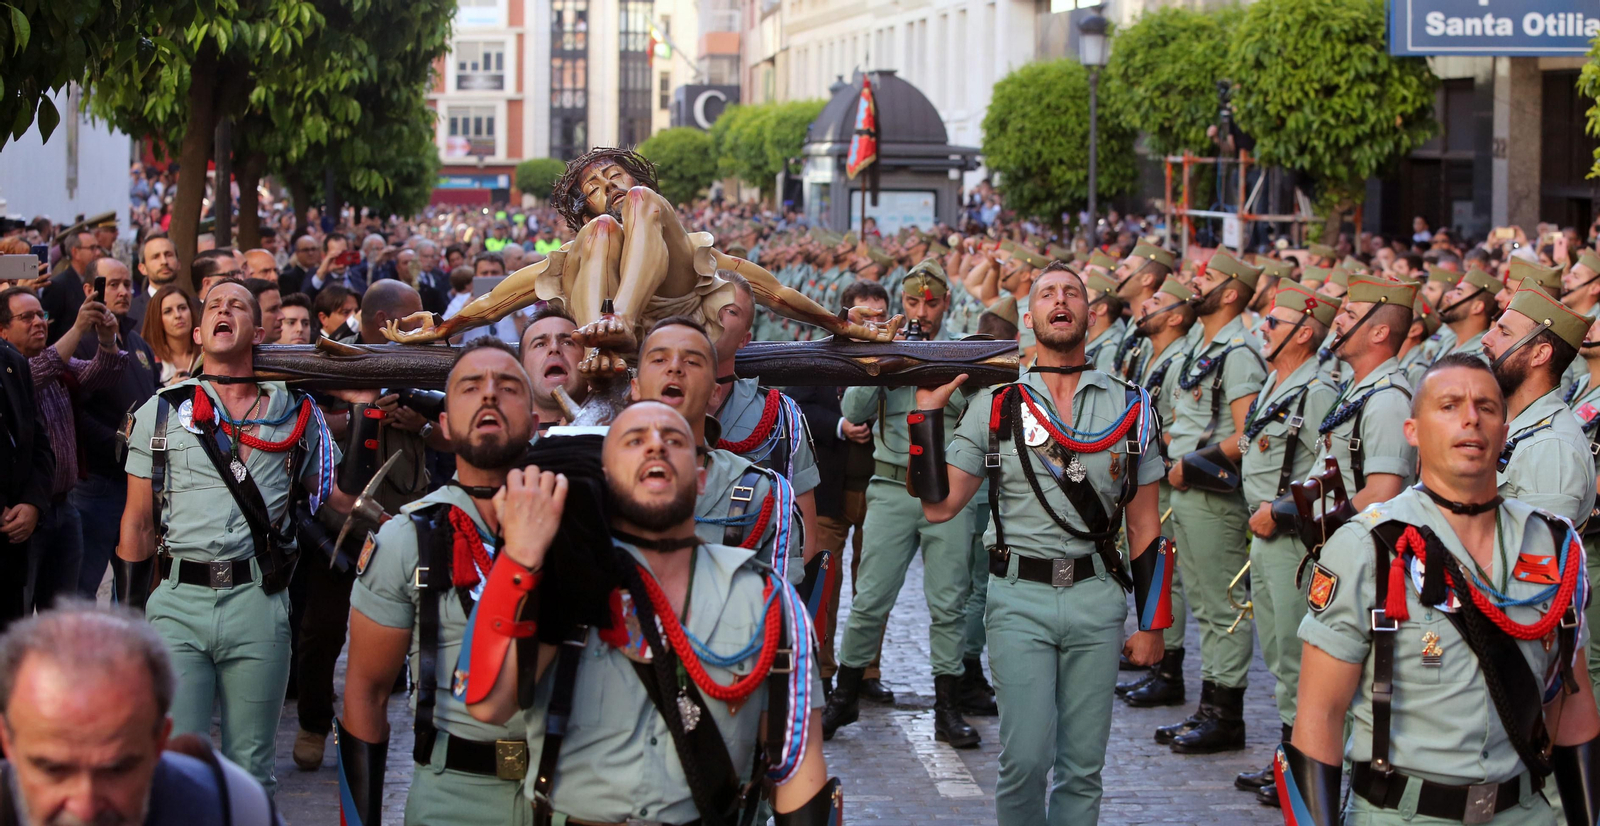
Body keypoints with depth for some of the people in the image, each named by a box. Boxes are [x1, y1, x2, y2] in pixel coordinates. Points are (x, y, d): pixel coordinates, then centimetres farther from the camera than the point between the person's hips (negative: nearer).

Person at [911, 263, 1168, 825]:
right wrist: (928, 410, -3)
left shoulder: (1129, 407, 8)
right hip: (1019, 598, -1)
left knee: (1083, 766, 5)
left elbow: (1145, 525, 10)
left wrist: (1152, 624, 7)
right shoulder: (995, 404, 4)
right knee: (1025, 758, -8)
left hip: (1096, 596, 2)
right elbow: (939, 505, -1)